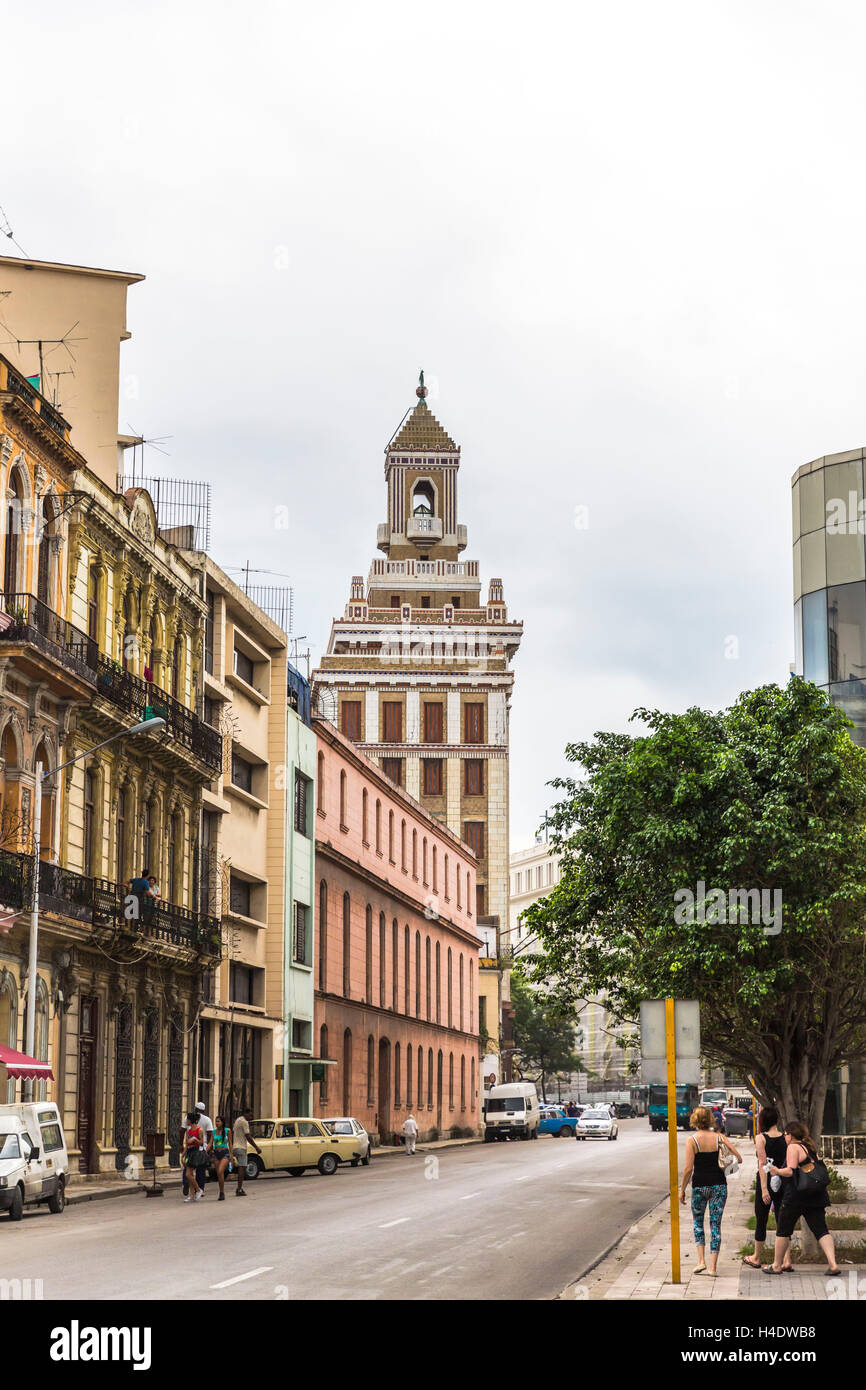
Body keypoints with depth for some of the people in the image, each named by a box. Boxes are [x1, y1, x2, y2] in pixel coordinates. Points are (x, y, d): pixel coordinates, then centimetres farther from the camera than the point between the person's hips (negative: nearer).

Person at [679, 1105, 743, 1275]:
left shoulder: (692, 1140, -8)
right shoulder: (719, 1137, -1)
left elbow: (688, 1168, -11)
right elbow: (738, 1158, -5)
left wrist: (682, 1189, -2)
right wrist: (725, 1167, 10)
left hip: (700, 1184, -2)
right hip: (719, 1184, 2)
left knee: (698, 1221, 18)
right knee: (715, 1224, 6)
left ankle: (701, 1260, 6)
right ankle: (713, 1266, 3)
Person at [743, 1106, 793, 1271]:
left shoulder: (761, 1138, -9)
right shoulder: (785, 1138, 1)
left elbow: (762, 1164, -15)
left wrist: (764, 1189, -18)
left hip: (766, 1181, -3)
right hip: (782, 1182, 3)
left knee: (761, 1220, 11)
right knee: (782, 1221, 6)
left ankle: (756, 1258, 24)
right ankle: (787, 1261, -2)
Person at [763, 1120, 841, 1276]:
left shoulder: (793, 1147, -8)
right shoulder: (810, 1147, 17)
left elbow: (791, 1171, -18)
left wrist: (777, 1171, -2)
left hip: (796, 1196, -7)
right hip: (816, 1196, 7)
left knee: (783, 1230, 7)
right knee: (821, 1230, 2)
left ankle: (776, 1265, 16)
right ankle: (833, 1264, -13)